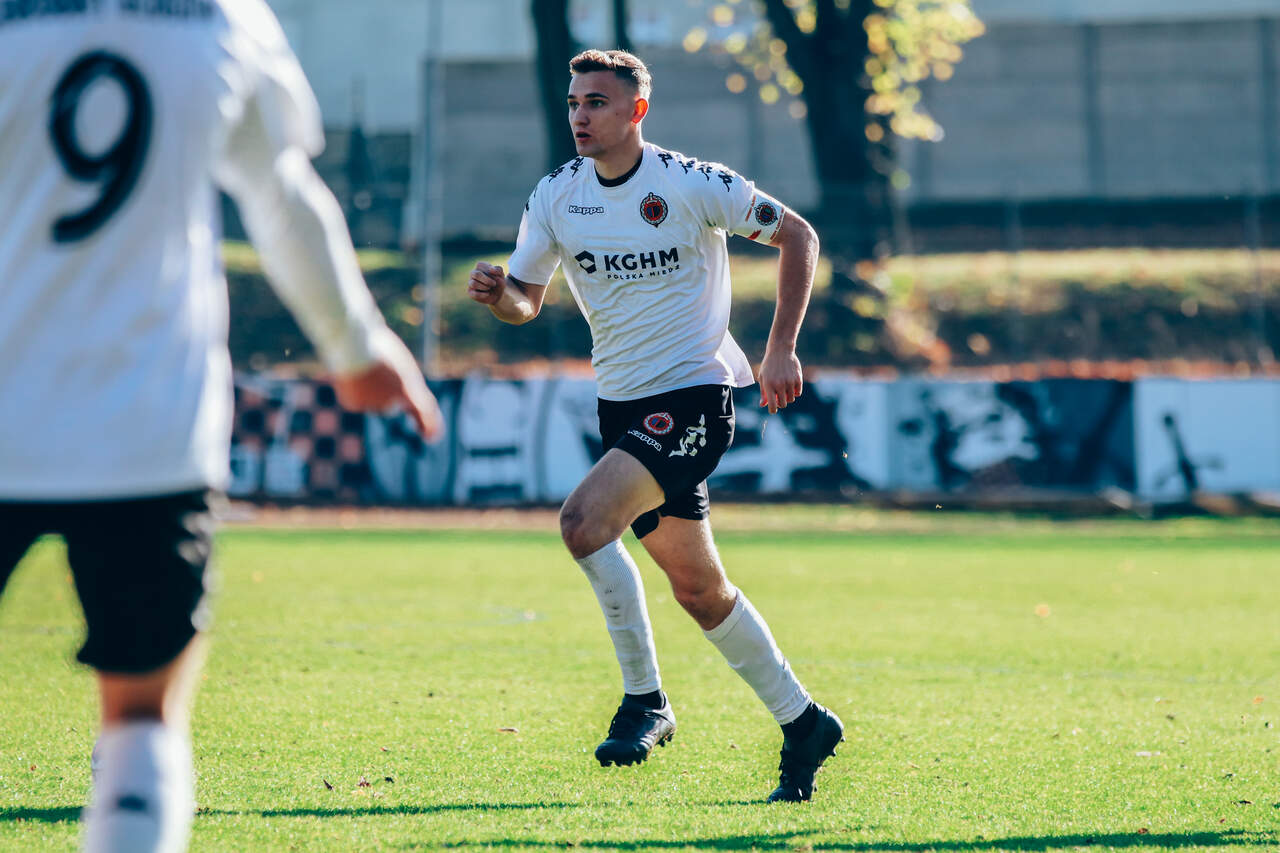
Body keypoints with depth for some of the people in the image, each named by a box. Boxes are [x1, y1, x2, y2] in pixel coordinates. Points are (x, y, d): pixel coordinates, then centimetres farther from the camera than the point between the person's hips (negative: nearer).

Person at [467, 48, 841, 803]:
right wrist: (496, 293, -15)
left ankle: (645, 699, -13)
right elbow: (526, 302, 9)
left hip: (694, 394, -6)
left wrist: (781, 350, -7)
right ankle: (802, 721, 27)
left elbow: (798, 237, -2)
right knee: (698, 589, 12)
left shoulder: (695, 185, -12)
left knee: (584, 520, -26)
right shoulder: (556, 197, 2)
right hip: (622, 402, 6)